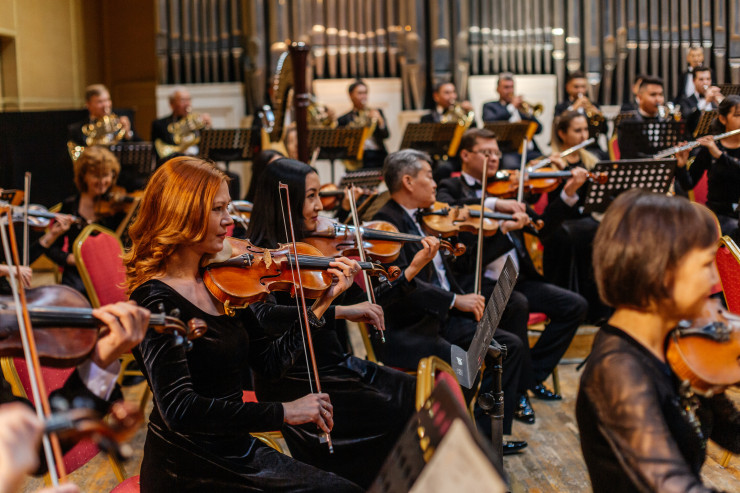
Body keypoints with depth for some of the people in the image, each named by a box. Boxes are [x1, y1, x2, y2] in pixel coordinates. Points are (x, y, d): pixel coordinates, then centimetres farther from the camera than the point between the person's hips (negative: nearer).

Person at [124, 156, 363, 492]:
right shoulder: (157, 300, -17)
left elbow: (270, 362, 10)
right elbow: (179, 409, -27)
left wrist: (323, 302, 4)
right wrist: (283, 412, -28)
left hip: (235, 451, 7)